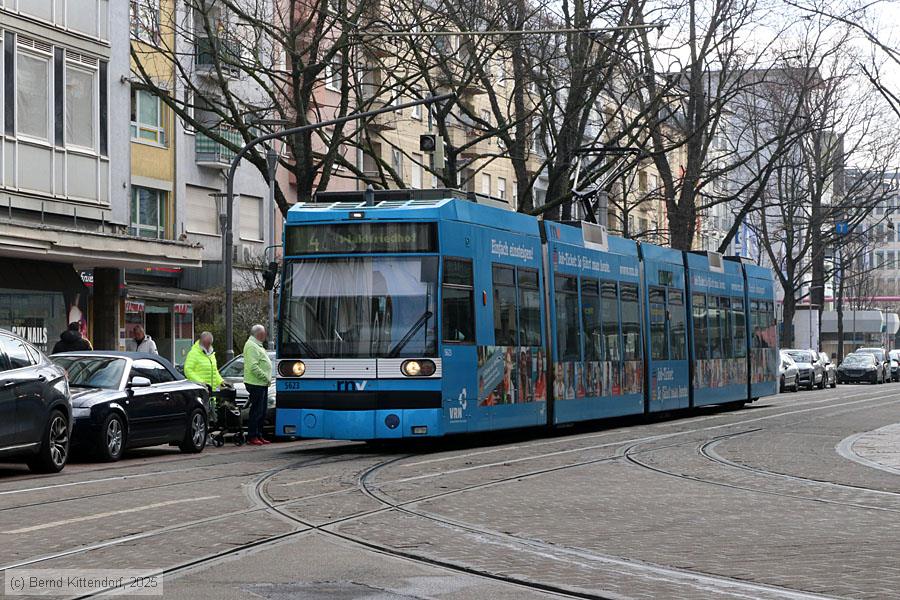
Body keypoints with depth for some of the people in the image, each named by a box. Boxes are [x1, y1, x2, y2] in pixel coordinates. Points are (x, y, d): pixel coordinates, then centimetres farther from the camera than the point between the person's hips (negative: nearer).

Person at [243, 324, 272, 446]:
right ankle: (252, 437, -5)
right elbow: (253, 367, -23)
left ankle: (259, 436, 19)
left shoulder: (258, 346, 20)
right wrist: (265, 377, -19)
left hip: (262, 384, 11)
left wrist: (267, 378, 16)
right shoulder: (251, 346, -15)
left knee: (261, 412, 14)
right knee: (256, 412, -8)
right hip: (256, 384, -11)